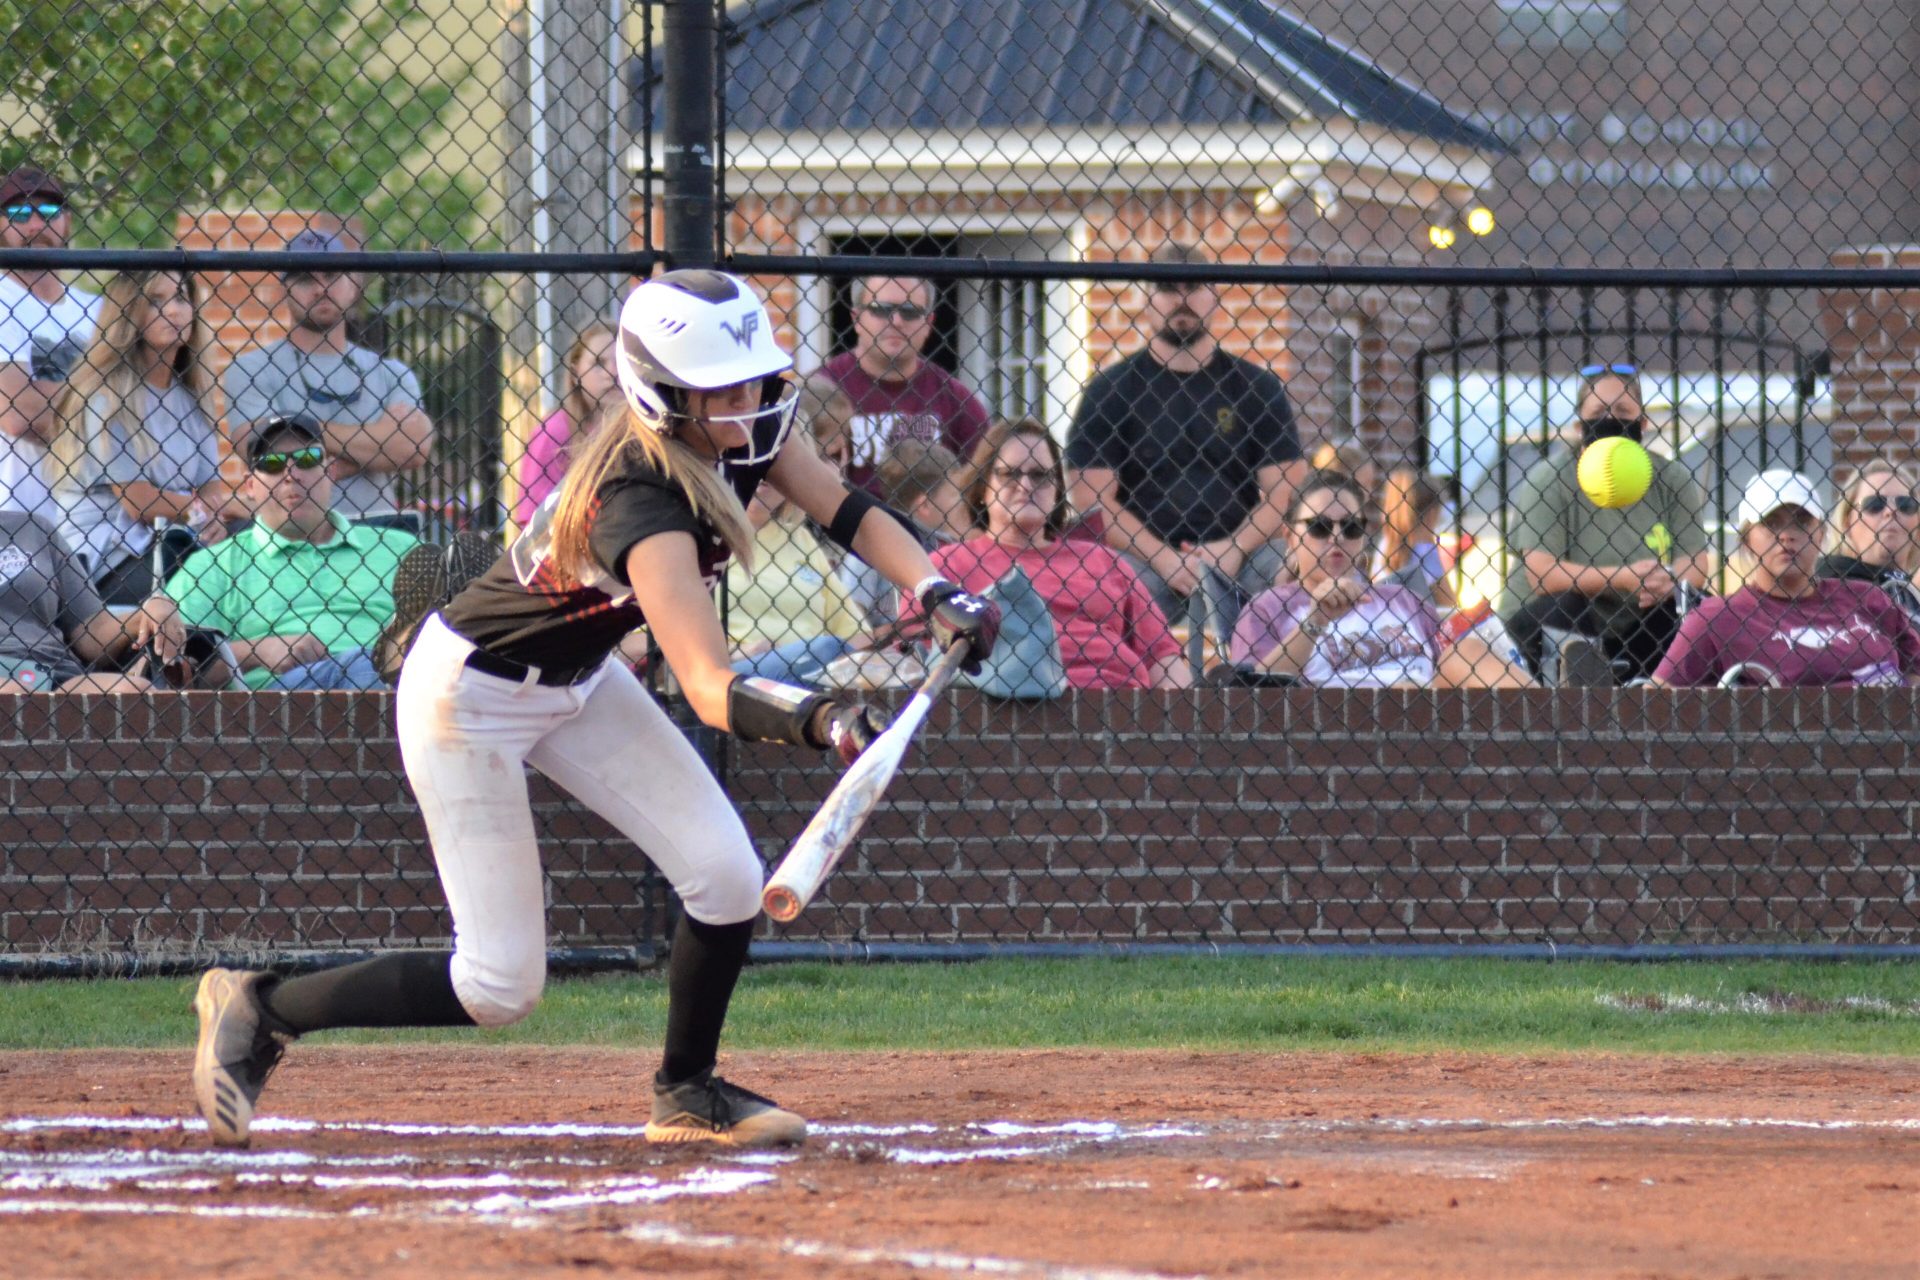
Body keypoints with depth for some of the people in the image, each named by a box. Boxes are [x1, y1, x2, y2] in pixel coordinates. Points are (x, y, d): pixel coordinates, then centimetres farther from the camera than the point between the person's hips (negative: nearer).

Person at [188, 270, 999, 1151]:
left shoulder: (747, 432, -14)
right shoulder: (640, 507, -37)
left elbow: (848, 511, -6)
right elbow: (712, 692, -45)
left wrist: (939, 595, -23)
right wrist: (819, 722, -63)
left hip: (578, 681, 8)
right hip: (470, 696, -8)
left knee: (725, 877, -6)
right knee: (500, 987, -8)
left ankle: (688, 1093, 17)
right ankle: (258, 1009, 10)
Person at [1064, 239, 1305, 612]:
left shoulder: (1259, 387, 14)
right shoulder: (1111, 390, 10)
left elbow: (1284, 490, 9)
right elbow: (1093, 498, 3)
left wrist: (1236, 548, -9)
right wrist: (1162, 558, -9)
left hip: (1243, 565, 2)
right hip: (1141, 564, -2)